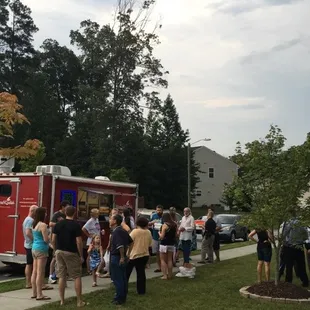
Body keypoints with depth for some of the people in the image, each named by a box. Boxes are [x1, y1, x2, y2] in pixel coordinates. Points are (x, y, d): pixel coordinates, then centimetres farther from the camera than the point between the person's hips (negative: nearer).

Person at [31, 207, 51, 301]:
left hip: (34, 248, 9)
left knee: (35, 272, 12)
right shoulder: (43, 225, -16)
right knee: (40, 273, -5)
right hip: (41, 249, -9)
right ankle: (39, 295, -2)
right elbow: (46, 239, -18)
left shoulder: (34, 224, 11)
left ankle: (34, 293, 18)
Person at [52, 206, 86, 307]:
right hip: (71, 253, -4)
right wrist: (81, 256, -6)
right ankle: (79, 301, 6)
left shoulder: (58, 224, 2)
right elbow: (79, 242, -13)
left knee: (61, 276, 10)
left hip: (59, 252, 4)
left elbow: (53, 240, 4)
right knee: (77, 277, 4)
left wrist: (56, 250, 17)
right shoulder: (76, 225, -11)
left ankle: (62, 300, 14)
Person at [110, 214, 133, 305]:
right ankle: (123, 297, 23)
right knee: (123, 278, 14)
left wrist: (122, 257, -23)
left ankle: (119, 299, 5)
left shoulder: (116, 232, -18)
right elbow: (130, 241, 18)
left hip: (116, 257, -9)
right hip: (122, 257, 9)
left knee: (117, 279, -1)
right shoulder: (123, 230, 10)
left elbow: (120, 245, -28)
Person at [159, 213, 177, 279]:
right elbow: (176, 235, 9)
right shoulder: (174, 225, 3)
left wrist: (159, 233, 4)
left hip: (164, 244, -6)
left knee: (163, 260, 4)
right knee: (169, 260, 13)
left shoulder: (164, 225, -15)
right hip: (172, 244, 6)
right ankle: (170, 275, 16)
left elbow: (162, 236, -15)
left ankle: (165, 275, -2)